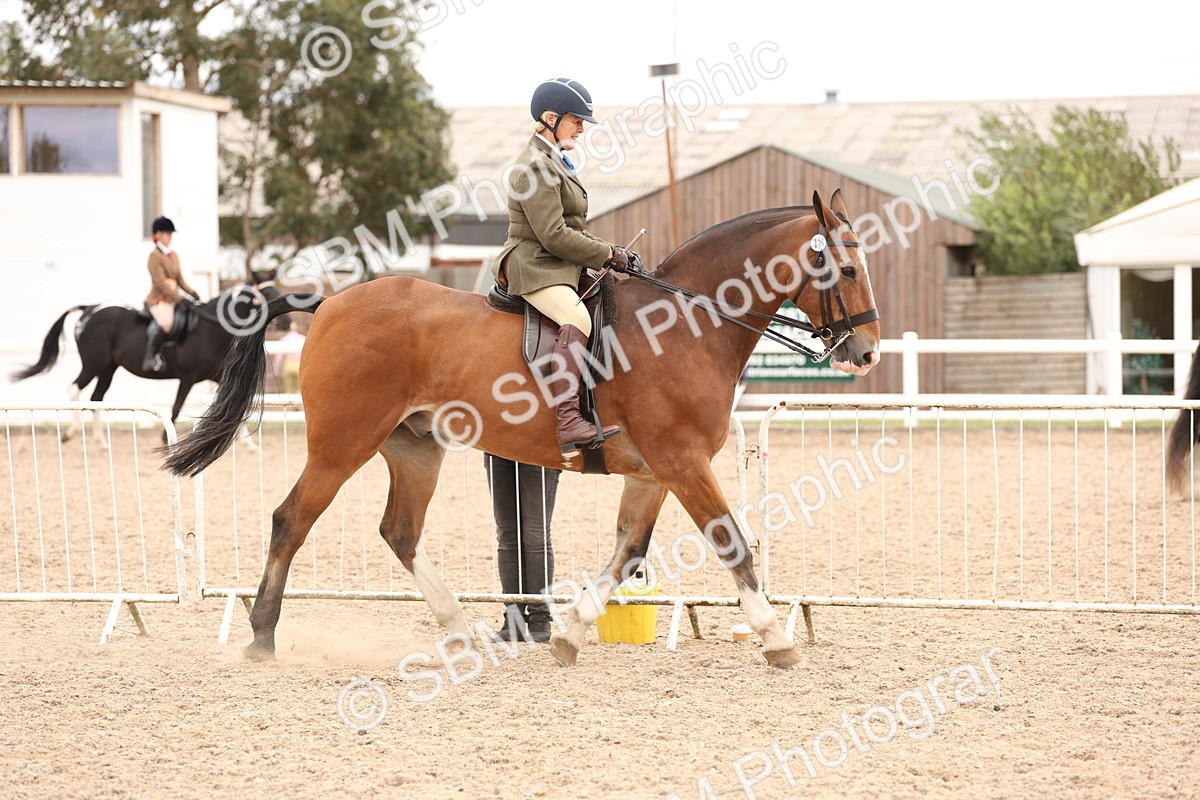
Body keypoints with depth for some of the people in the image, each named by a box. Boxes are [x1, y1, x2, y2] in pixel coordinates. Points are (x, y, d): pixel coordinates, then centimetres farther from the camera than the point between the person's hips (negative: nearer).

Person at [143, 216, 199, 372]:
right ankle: (149, 358, -33)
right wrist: (179, 298, -19)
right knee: (163, 321, -36)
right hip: (158, 299, -9)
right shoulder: (155, 256, -8)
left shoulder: (173, 255, 19)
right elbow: (160, 282, -16)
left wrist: (192, 293, 5)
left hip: (173, 298, 9)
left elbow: (179, 279, 22)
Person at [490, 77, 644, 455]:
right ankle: (568, 423, -46)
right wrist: (608, 255, -12)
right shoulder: (535, 167, -13)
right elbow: (554, 236, -20)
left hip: (560, 268, 11)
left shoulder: (556, 164, 20)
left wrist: (612, 253, 10)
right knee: (577, 319, -35)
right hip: (534, 268, -11)